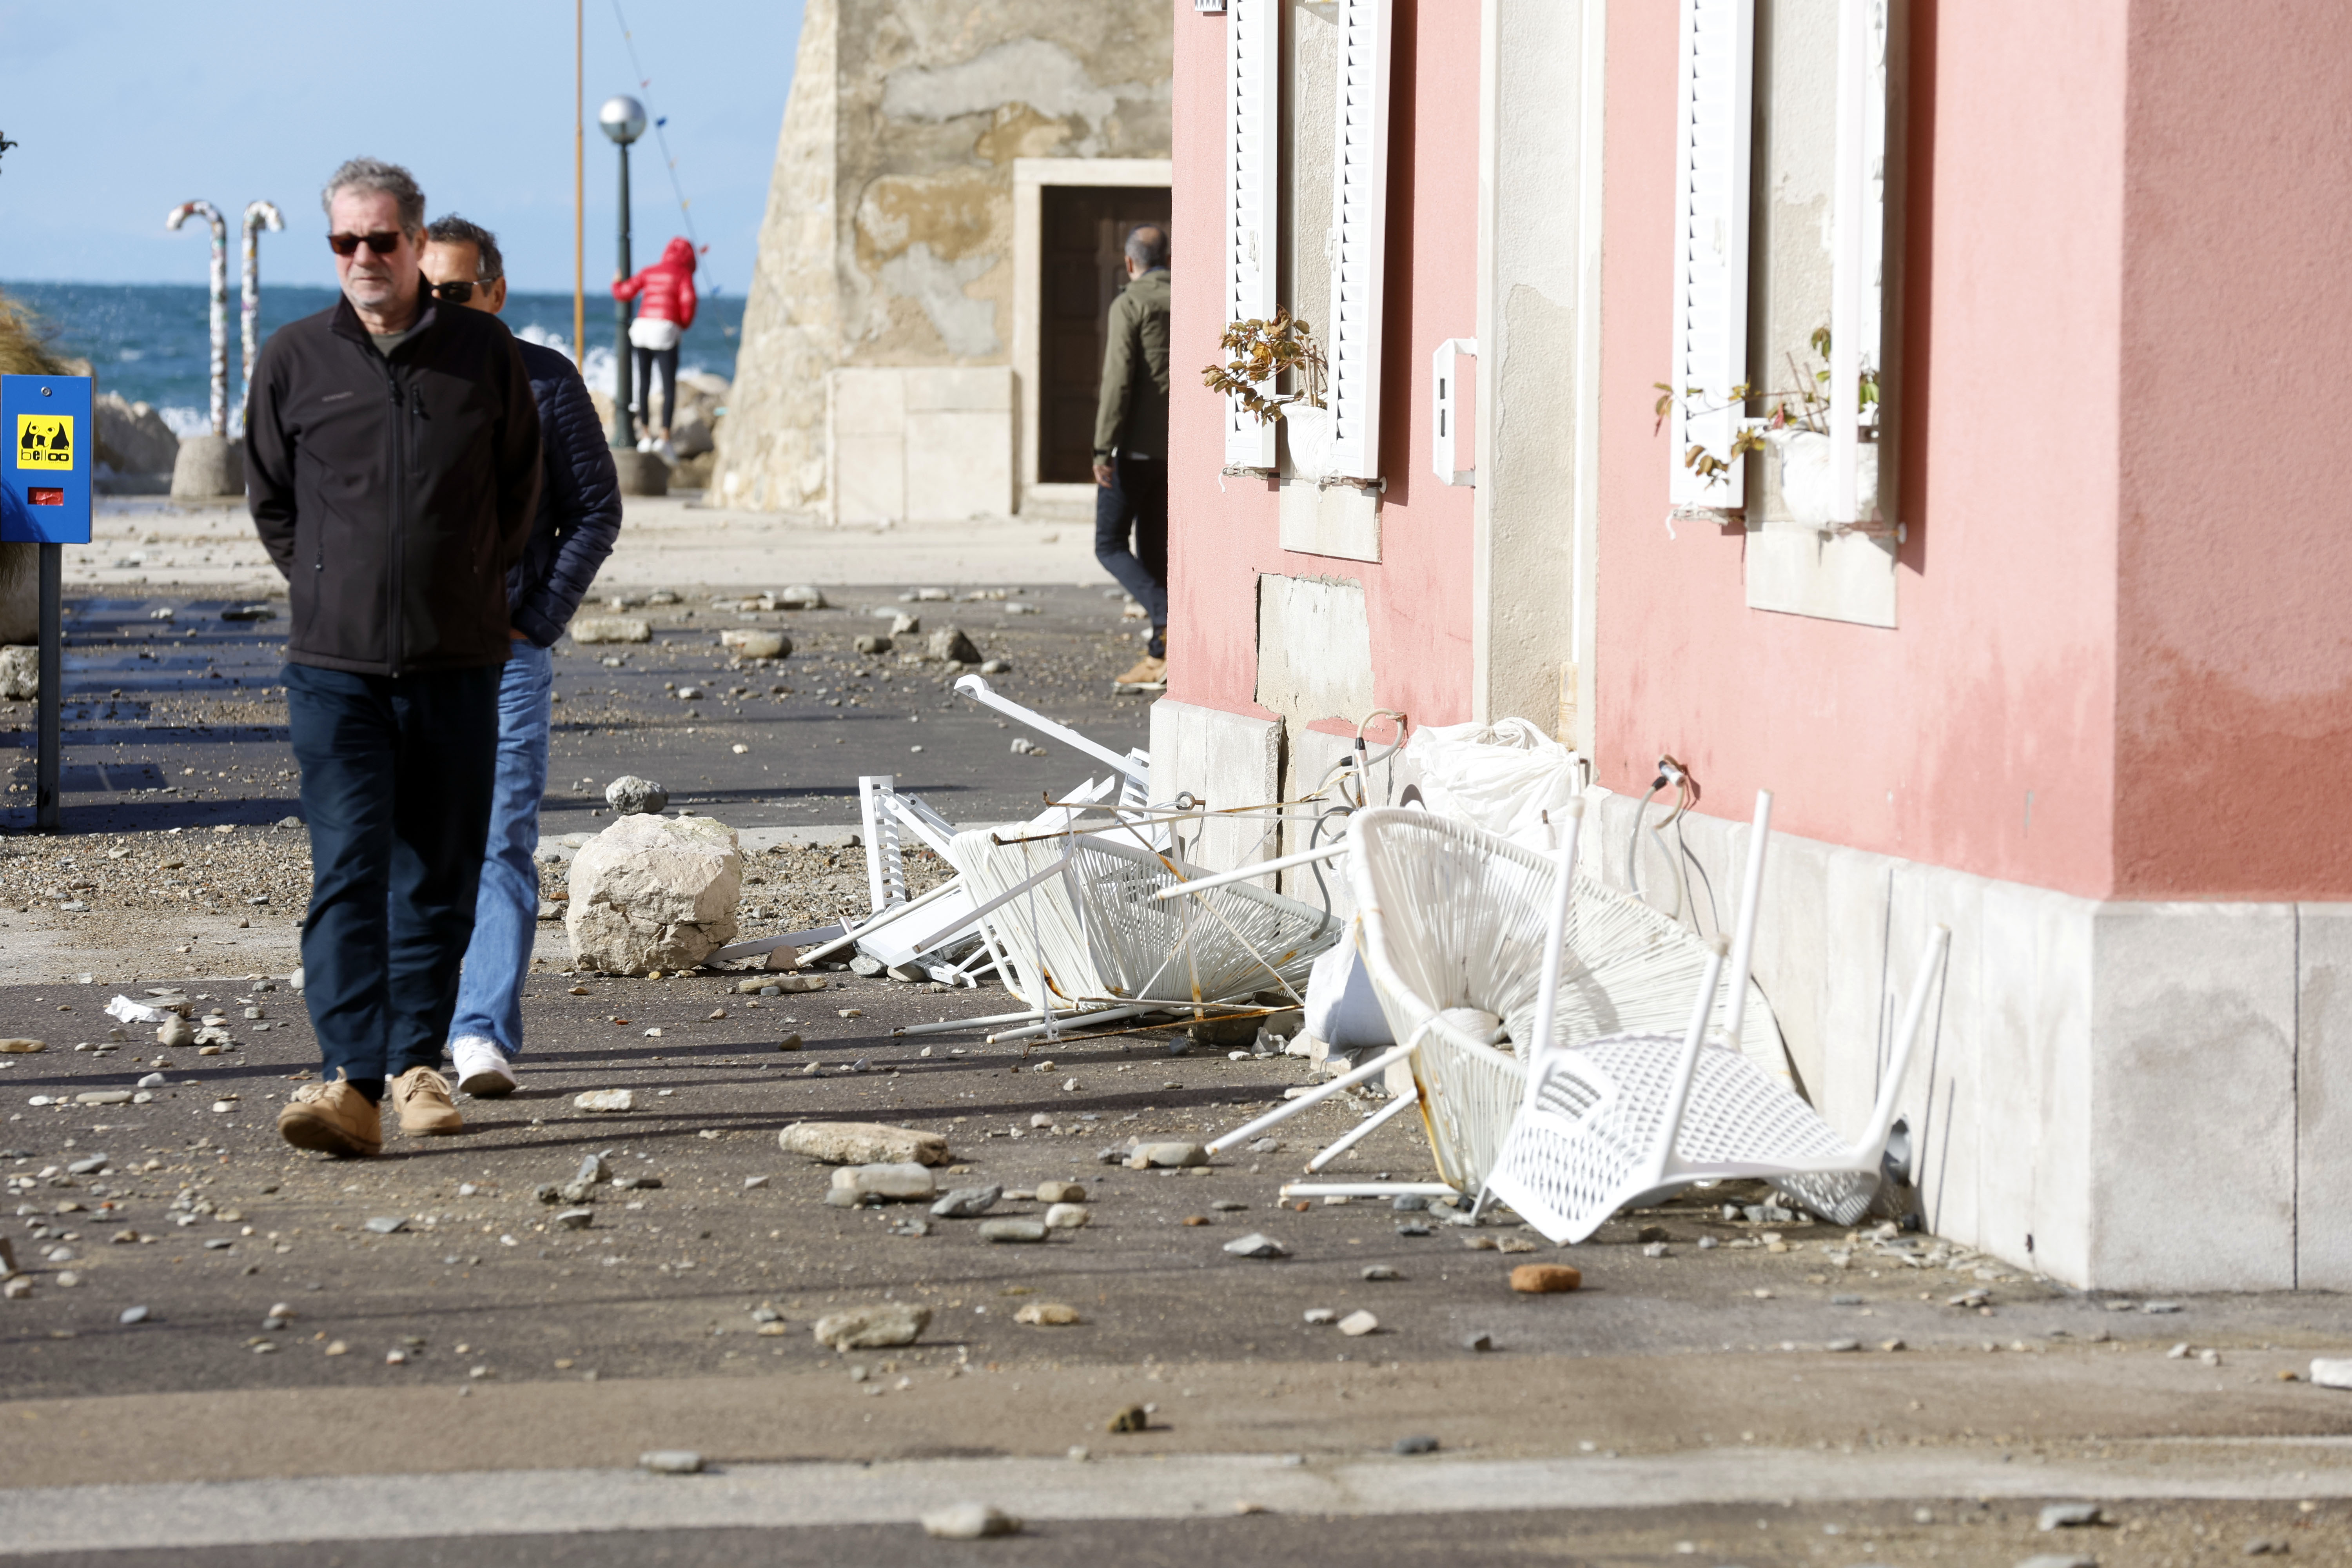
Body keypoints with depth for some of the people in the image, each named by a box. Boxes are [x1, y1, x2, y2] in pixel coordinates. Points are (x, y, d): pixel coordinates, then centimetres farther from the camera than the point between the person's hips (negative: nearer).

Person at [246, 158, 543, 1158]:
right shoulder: (294, 360, 1)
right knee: (348, 869, -13)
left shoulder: (484, 353, 2)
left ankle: (419, 1064, 22)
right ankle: (350, 1083, -21)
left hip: (457, 662, 1)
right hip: (334, 662, -1)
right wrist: (330, 590, 11)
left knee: (439, 878, 8)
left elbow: (521, 482, 17)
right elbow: (269, 496, 14)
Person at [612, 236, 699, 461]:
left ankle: (646, 435, 16)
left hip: (642, 325, 4)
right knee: (669, 388, -5)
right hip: (666, 331, -4)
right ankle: (665, 437, -18)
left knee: (644, 384, 14)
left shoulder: (650, 272, 16)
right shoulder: (683, 274, 4)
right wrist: (685, 324, 7)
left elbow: (624, 292, 14)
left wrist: (617, 283, 37)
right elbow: (688, 299, -10)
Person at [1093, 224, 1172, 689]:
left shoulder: (1130, 305, -9)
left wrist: (1103, 449, -17)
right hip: (1176, 451, 6)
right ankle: (1158, 659, 7)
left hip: (1135, 448, -6)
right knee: (1154, 549, 12)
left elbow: (1118, 379, -17)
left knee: (1110, 546, 2)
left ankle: (1167, 616, -20)